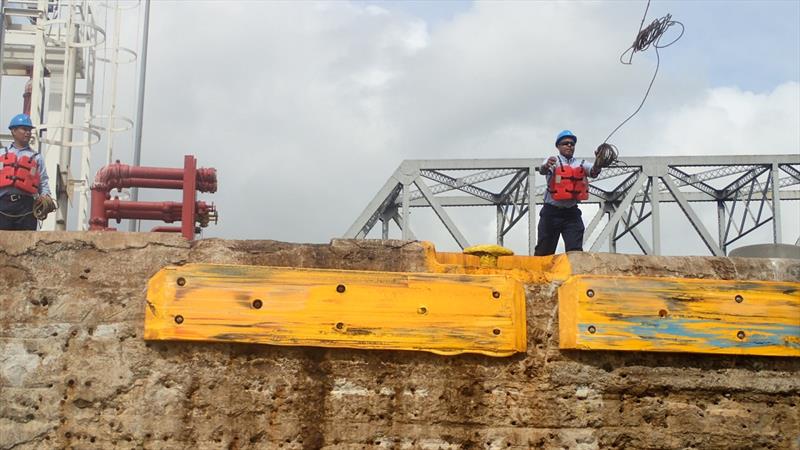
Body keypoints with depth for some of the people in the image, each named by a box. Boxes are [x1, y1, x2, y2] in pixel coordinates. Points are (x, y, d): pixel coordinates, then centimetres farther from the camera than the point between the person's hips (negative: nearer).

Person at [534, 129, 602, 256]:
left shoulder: (580, 164, 8)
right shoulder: (552, 161, -1)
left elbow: (593, 172, -12)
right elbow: (542, 170, -23)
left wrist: (598, 162, -36)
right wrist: (546, 165, -48)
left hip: (572, 213, 3)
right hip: (551, 212, -2)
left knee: (575, 251, -1)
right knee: (544, 251, 3)